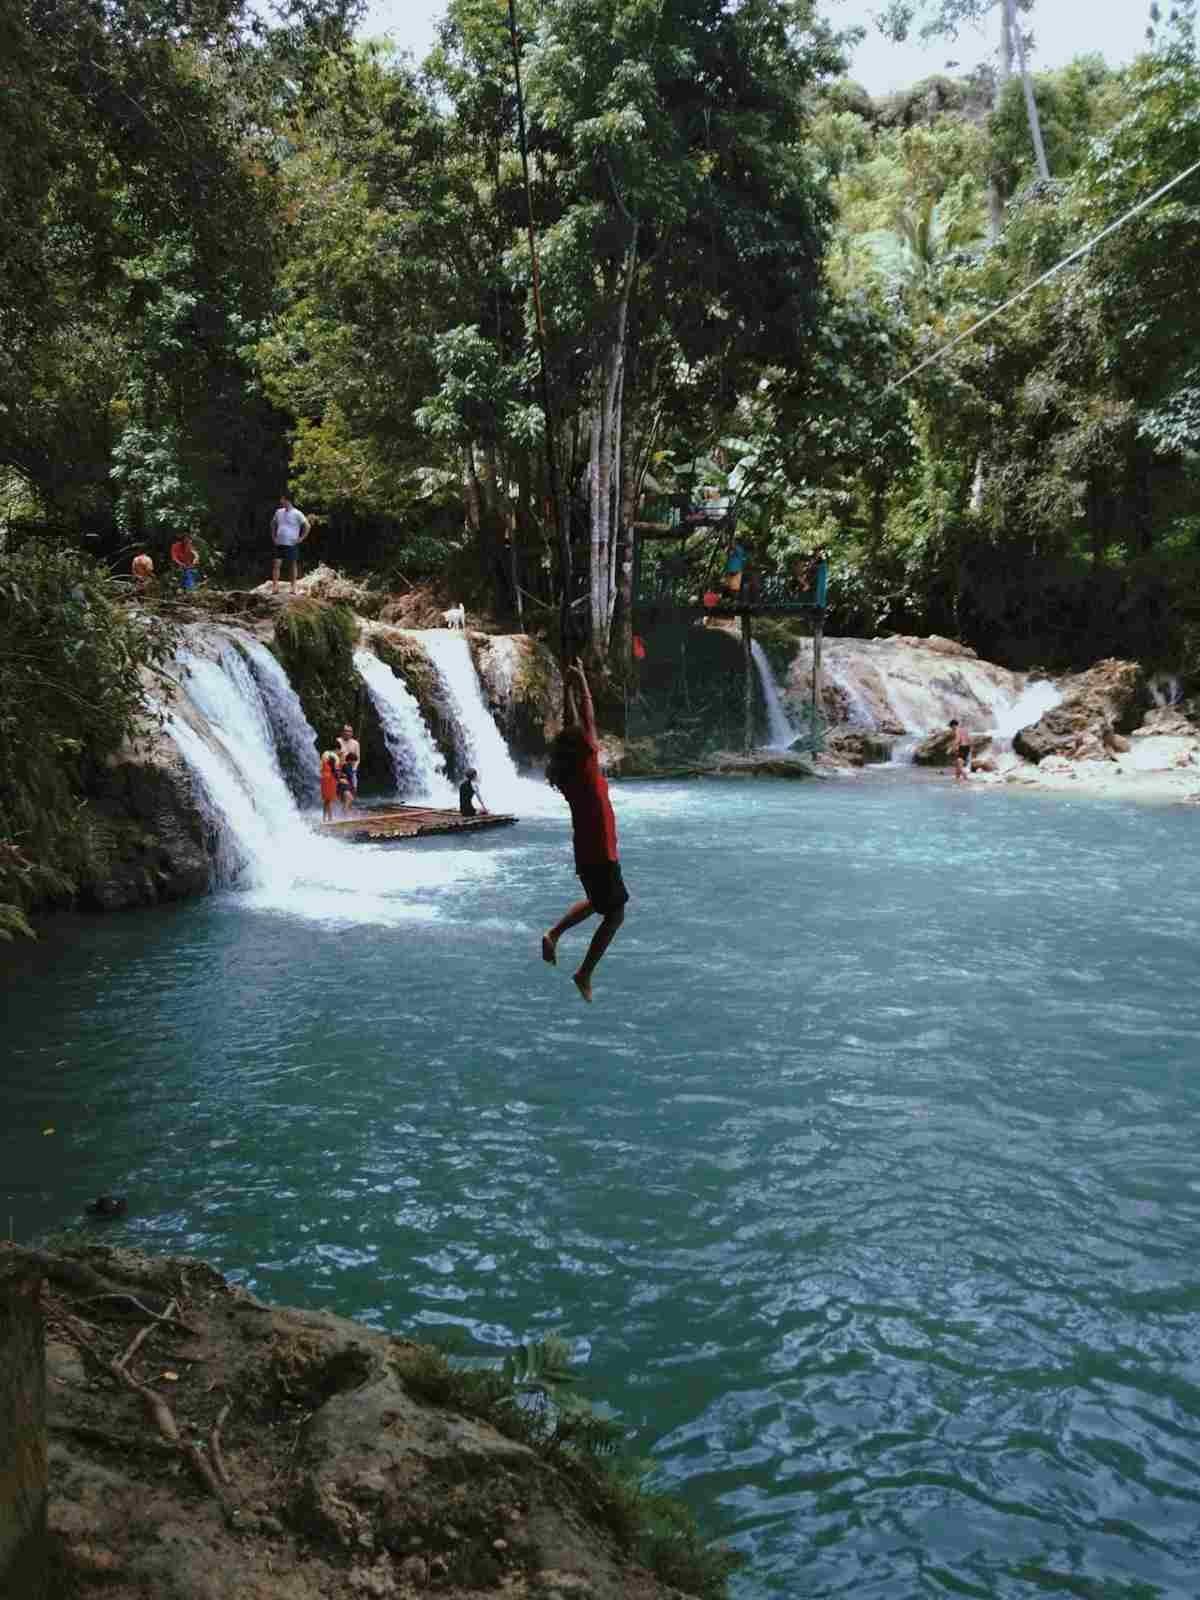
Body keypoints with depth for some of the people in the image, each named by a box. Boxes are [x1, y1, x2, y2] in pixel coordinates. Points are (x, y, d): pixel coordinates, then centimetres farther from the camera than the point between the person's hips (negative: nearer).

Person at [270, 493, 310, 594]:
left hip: (291, 544, -4)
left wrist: (301, 538, -9)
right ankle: (275, 587, -8)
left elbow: (307, 526, -6)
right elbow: (273, 524, 24)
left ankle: (293, 587, 14)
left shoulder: (297, 514, -8)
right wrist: (273, 536, 15)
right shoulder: (279, 512, 8)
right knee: (276, 564, -6)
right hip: (279, 544, 4)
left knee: (292, 565, 5)